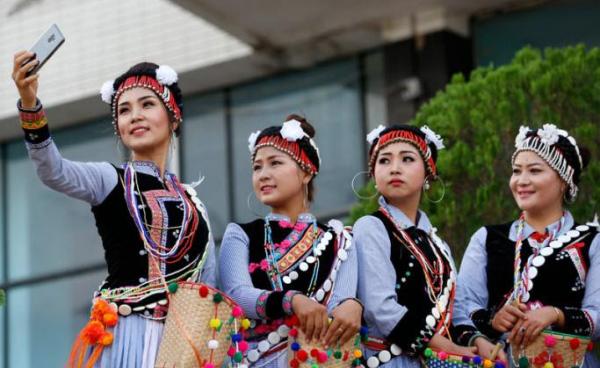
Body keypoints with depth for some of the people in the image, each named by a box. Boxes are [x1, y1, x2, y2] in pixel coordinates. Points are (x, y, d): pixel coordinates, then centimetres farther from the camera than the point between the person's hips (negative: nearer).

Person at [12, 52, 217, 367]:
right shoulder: (109, 179, 6)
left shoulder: (192, 201, 19)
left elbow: (209, 285, 17)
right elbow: (53, 171, -15)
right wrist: (29, 103, -30)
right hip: (125, 334, -4)